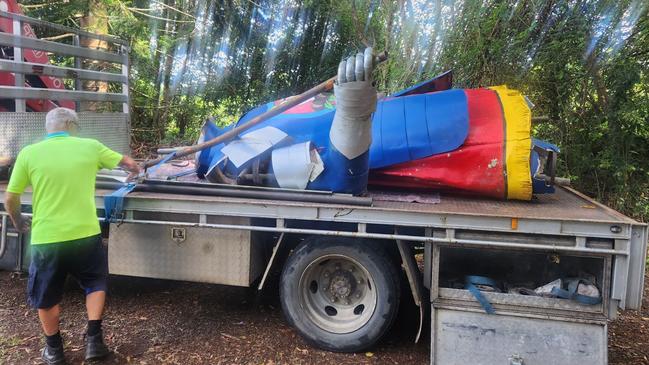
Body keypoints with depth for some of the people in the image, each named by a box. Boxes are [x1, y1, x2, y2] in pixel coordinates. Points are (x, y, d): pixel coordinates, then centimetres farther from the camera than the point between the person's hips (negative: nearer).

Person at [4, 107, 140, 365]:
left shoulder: (28, 153, -2)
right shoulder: (90, 147, -1)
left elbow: (10, 200, 5)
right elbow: (131, 164, 12)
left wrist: (19, 221, 25)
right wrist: (134, 170, 36)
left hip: (46, 239, 0)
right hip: (85, 234, 0)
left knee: (46, 296, 21)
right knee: (95, 283, 23)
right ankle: (94, 340, 17)